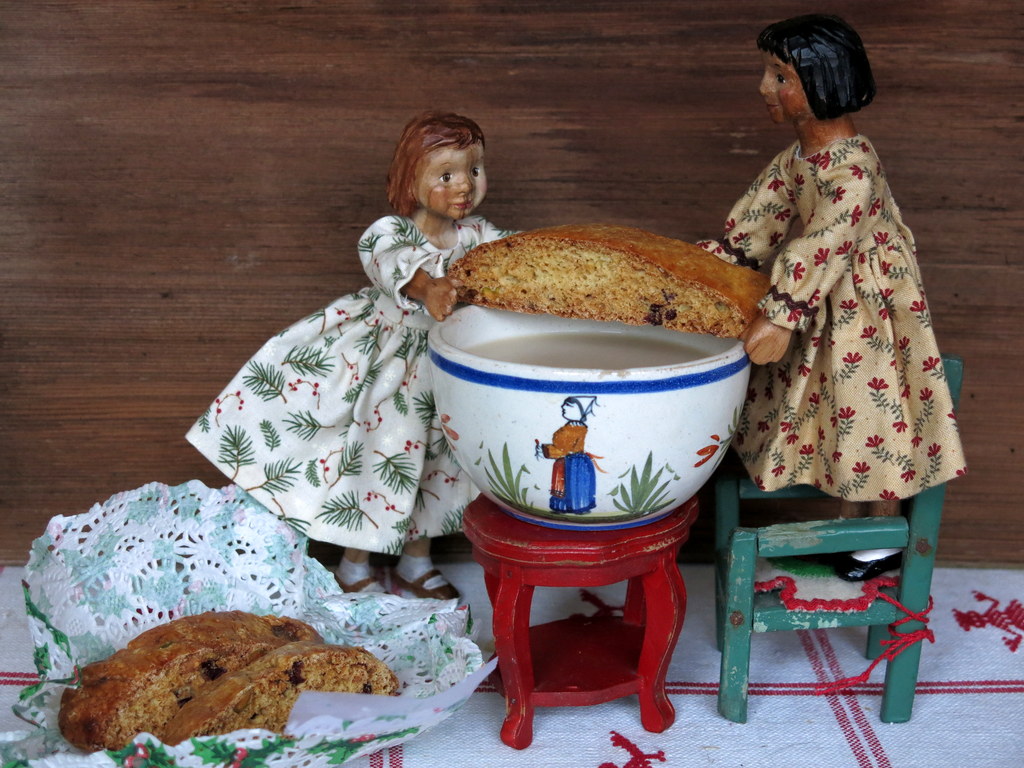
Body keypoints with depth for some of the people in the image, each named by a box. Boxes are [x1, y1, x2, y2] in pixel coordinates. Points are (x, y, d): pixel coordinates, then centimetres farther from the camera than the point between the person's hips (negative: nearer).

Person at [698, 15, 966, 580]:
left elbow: (825, 242, -37)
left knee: (868, 416, 5)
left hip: (869, 308, -9)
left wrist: (781, 316, -41)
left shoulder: (852, 168, -29)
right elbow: (766, 210, 9)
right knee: (837, 413, 19)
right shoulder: (799, 153, -1)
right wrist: (719, 256, 5)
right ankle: (849, 520, 37)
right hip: (828, 305, 9)